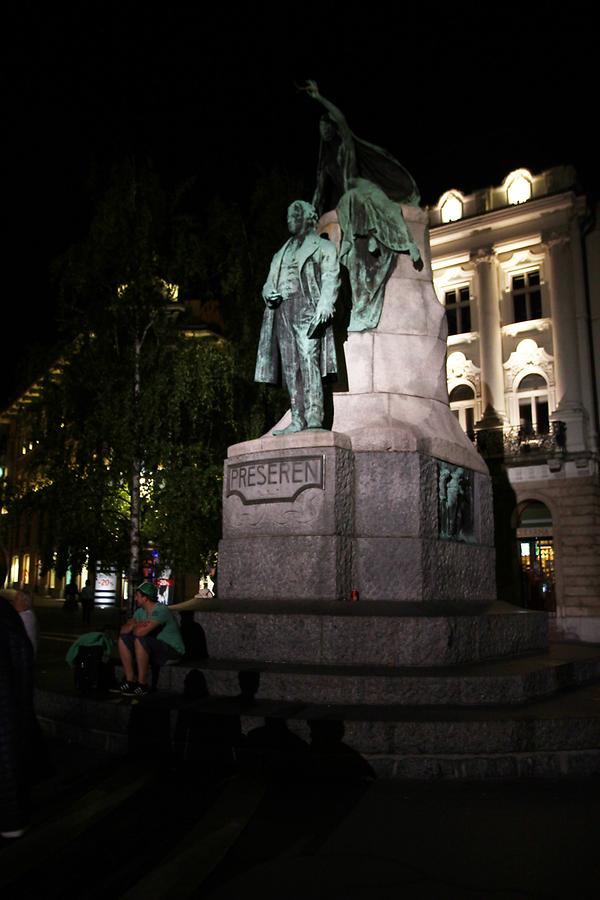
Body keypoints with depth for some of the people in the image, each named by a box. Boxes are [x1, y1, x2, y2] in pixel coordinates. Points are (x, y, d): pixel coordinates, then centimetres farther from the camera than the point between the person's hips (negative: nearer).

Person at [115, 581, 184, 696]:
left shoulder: (160, 610, -21)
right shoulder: (140, 611, 7)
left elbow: (140, 632, -31)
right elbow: (124, 630, 3)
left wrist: (134, 628, -8)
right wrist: (134, 626, -18)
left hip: (173, 651, -9)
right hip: (153, 650, 9)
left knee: (140, 640, -31)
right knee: (123, 638, 0)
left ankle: (142, 685, -22)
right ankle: (130, 680, -3)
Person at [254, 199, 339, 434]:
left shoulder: (323, 247, 13)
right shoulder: (281, 254, 30)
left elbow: (331, 277, 0)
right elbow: (269, 283, 25)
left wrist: (324, 305, -17)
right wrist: (268, 293, 0)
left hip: (306, 308, -6)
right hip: (282, 310, 6)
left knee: (308, 360, -19)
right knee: (290, 366, -3)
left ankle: (314, 416, -23)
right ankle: (298, 419, -5)